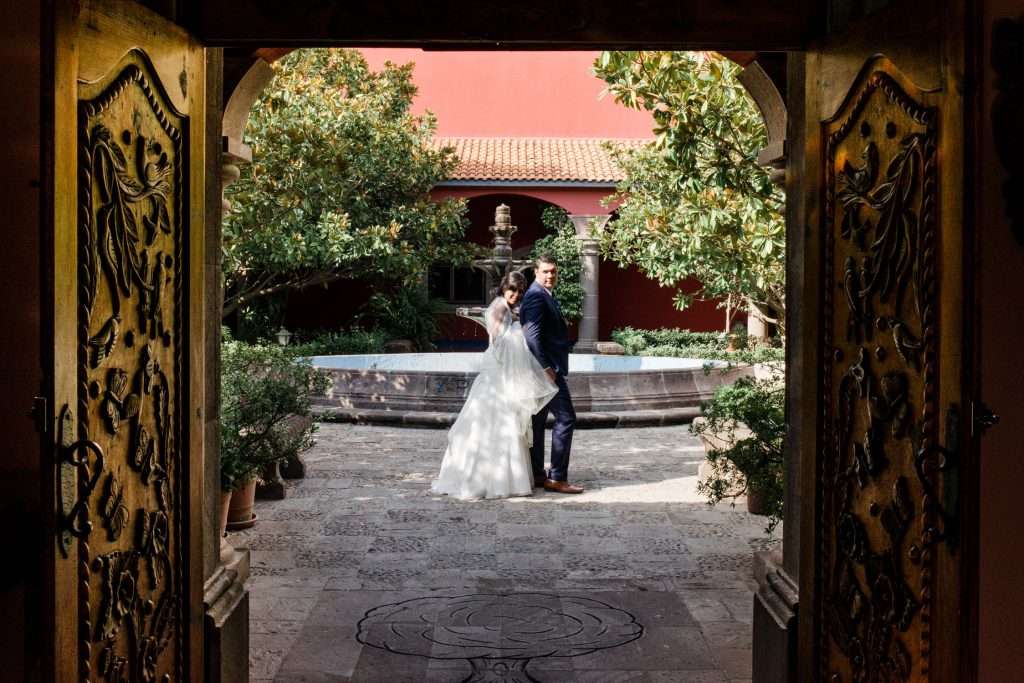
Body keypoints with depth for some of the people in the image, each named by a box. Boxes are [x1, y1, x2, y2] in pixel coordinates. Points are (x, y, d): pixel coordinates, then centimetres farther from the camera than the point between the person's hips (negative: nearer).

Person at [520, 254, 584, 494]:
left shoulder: (546, 295, 18)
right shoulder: (536, 296, -15)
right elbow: (532, 335, -23)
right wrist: (546, 368, -24)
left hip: (544, 368, 11)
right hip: (546, 368, -11)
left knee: (538, 420, 12)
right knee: (565, 418, -9)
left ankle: (536, 475, 18)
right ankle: (557, 478, -7)